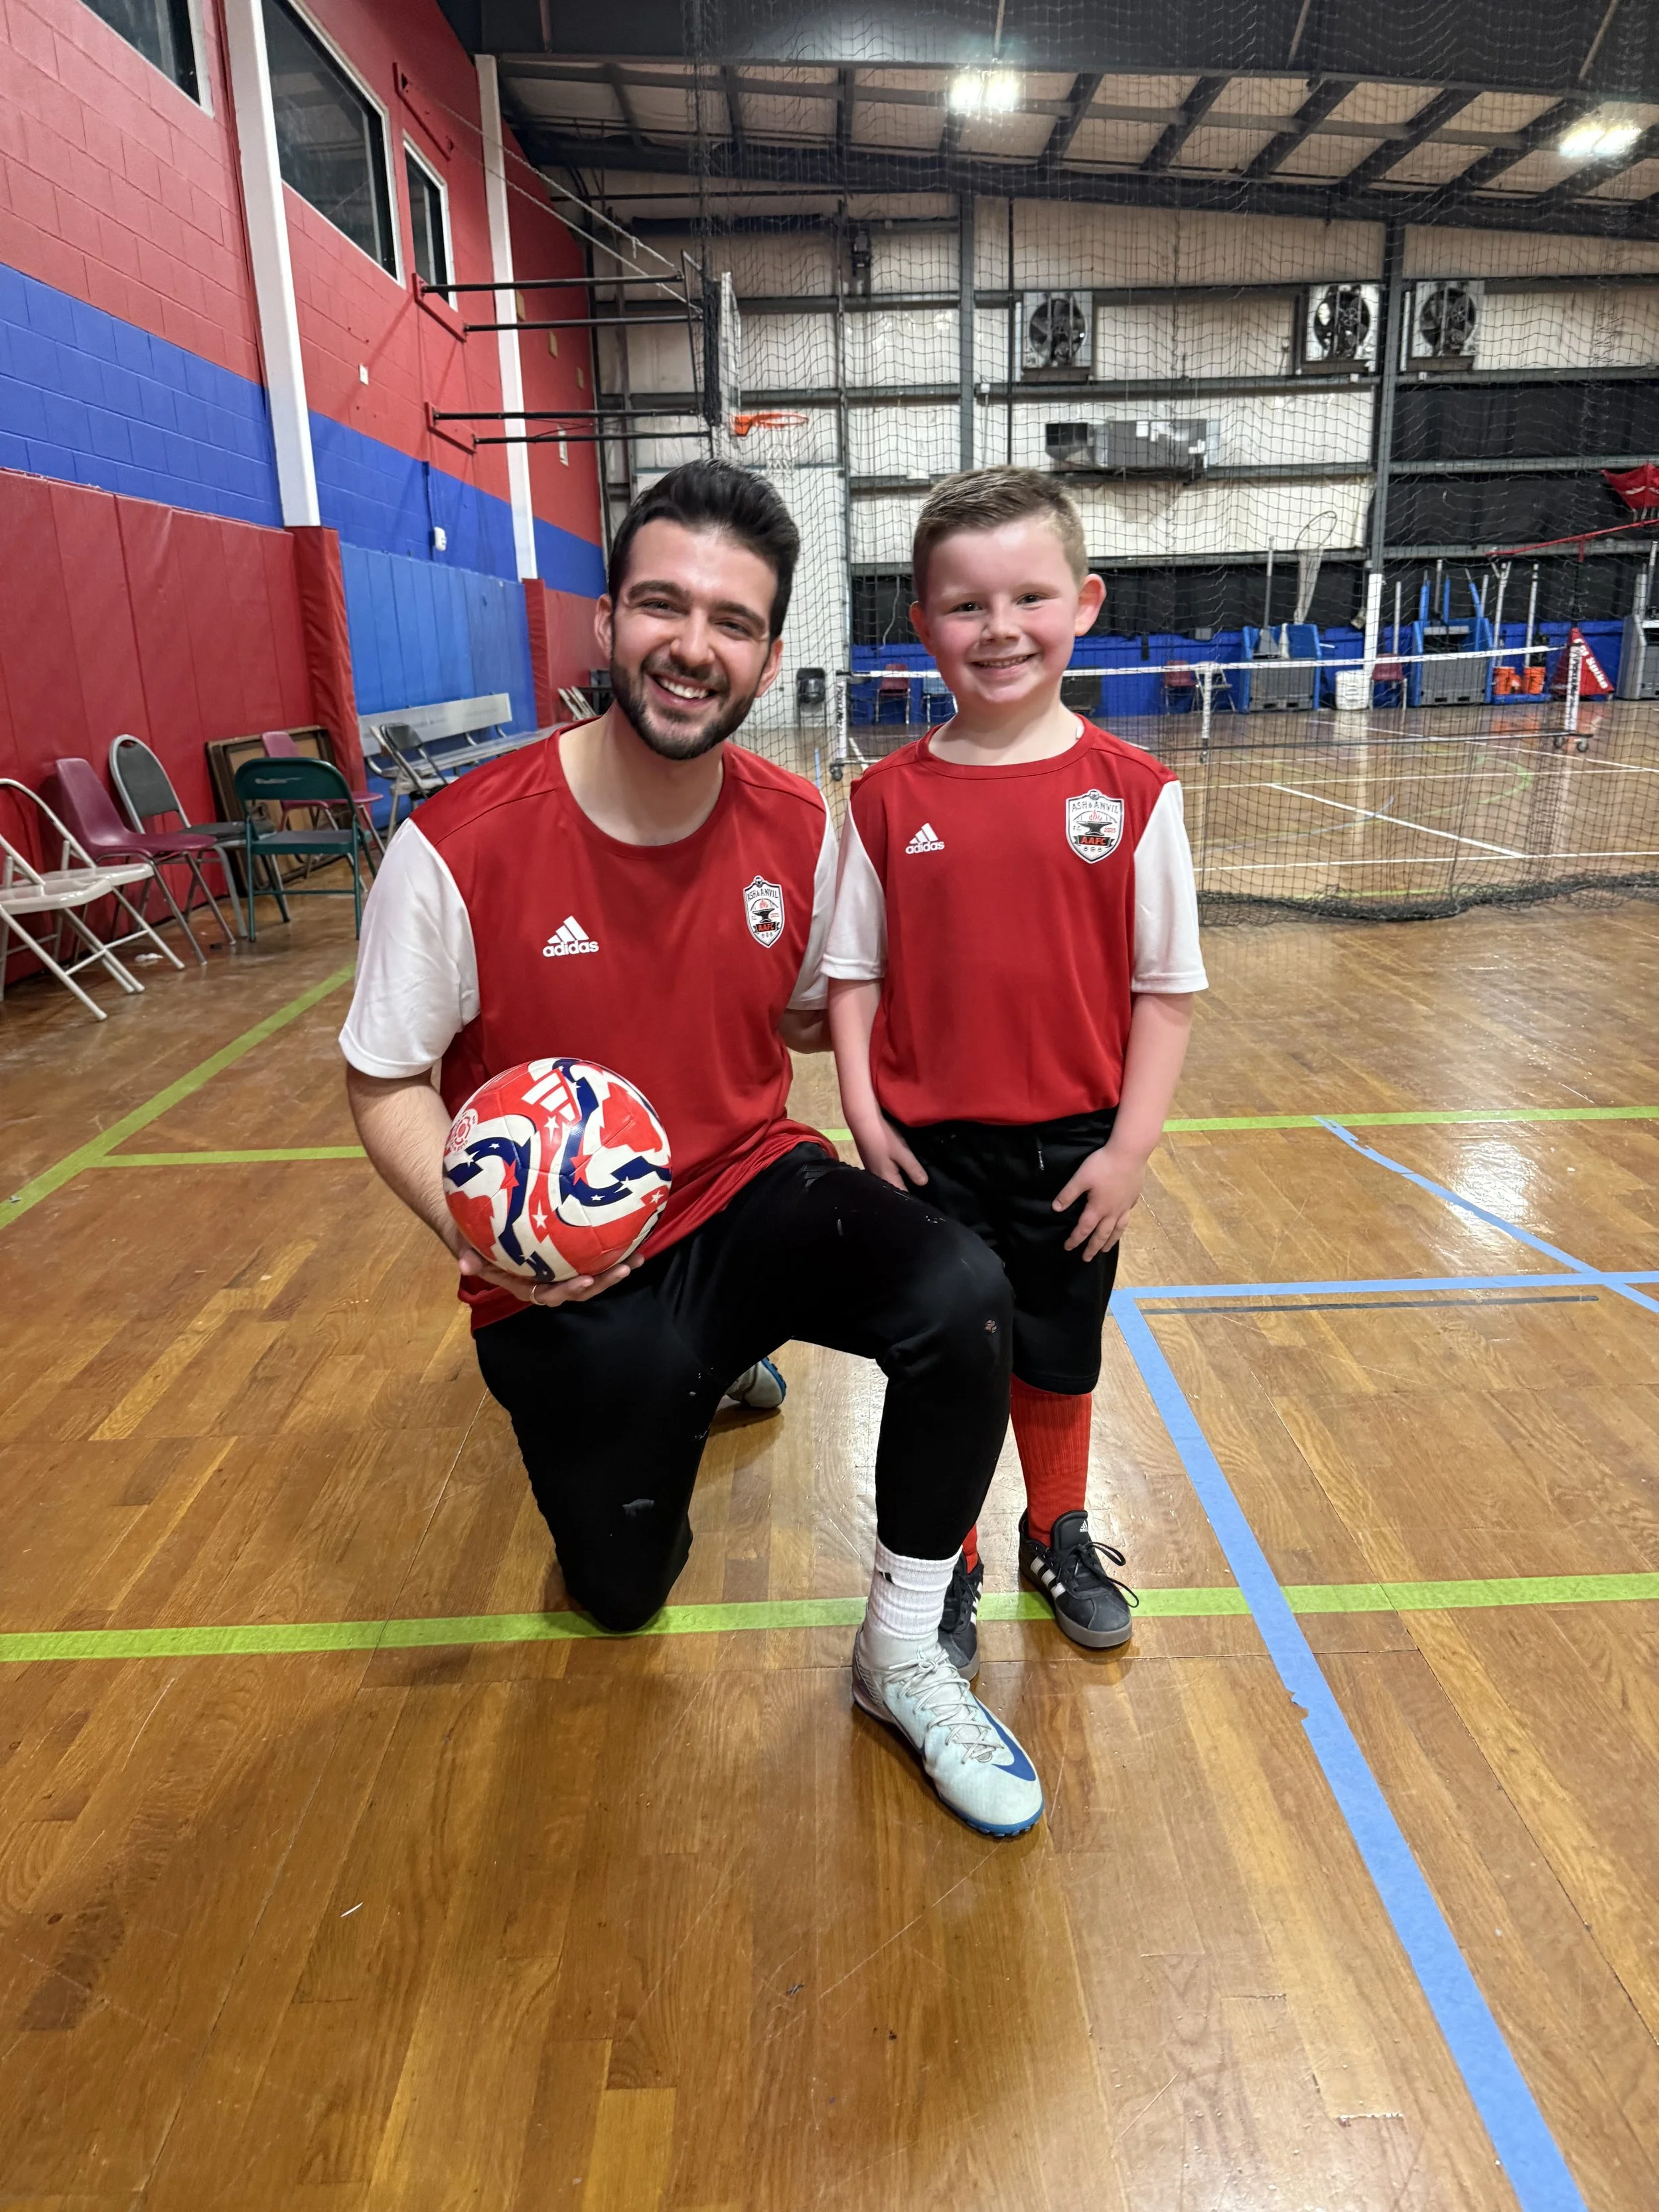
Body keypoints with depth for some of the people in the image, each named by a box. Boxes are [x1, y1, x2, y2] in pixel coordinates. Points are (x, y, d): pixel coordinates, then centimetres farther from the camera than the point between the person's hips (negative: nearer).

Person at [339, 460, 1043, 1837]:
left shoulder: (802, 829, -8)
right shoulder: (461, 847, -19)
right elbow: (387, 1085, -11)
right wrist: (478, 1227, -28)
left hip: (757, 1193, 2)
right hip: (569, 1269, -1)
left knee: (963, 1296, -28)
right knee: (623, 1592, 12)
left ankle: (903, 1657, -3)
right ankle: (682, 1388, 46)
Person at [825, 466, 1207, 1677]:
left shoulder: (1134, 791, -7)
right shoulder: (888, 798, -5)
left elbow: (1166, 986, -5)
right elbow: (853, 973, 0)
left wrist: (1132, 1146, -8)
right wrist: (863, 1113, -8)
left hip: (1074, 1149, 0)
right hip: (930, 1147, 0)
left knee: (1058, 1367, 18)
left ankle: (1060, 1537, 44)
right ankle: (948, 1570, 36)